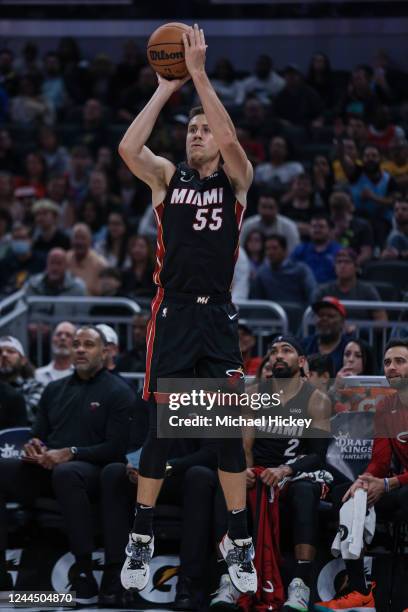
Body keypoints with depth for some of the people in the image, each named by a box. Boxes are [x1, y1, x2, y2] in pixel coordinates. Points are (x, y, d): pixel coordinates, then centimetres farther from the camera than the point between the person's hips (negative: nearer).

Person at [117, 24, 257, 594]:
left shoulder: (237, 179, 4)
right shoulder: (168, 176, 6)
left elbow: (229, 138, -18)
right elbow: (128, 149, -15)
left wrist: (198, 73, -20)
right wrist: (166, 88, -13)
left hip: (219, 317, 0)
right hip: (172, 313, 0)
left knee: (230, 429, 0)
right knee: (159, 428, 0)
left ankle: (239, 542, 9)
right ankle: (141, 540, 10)